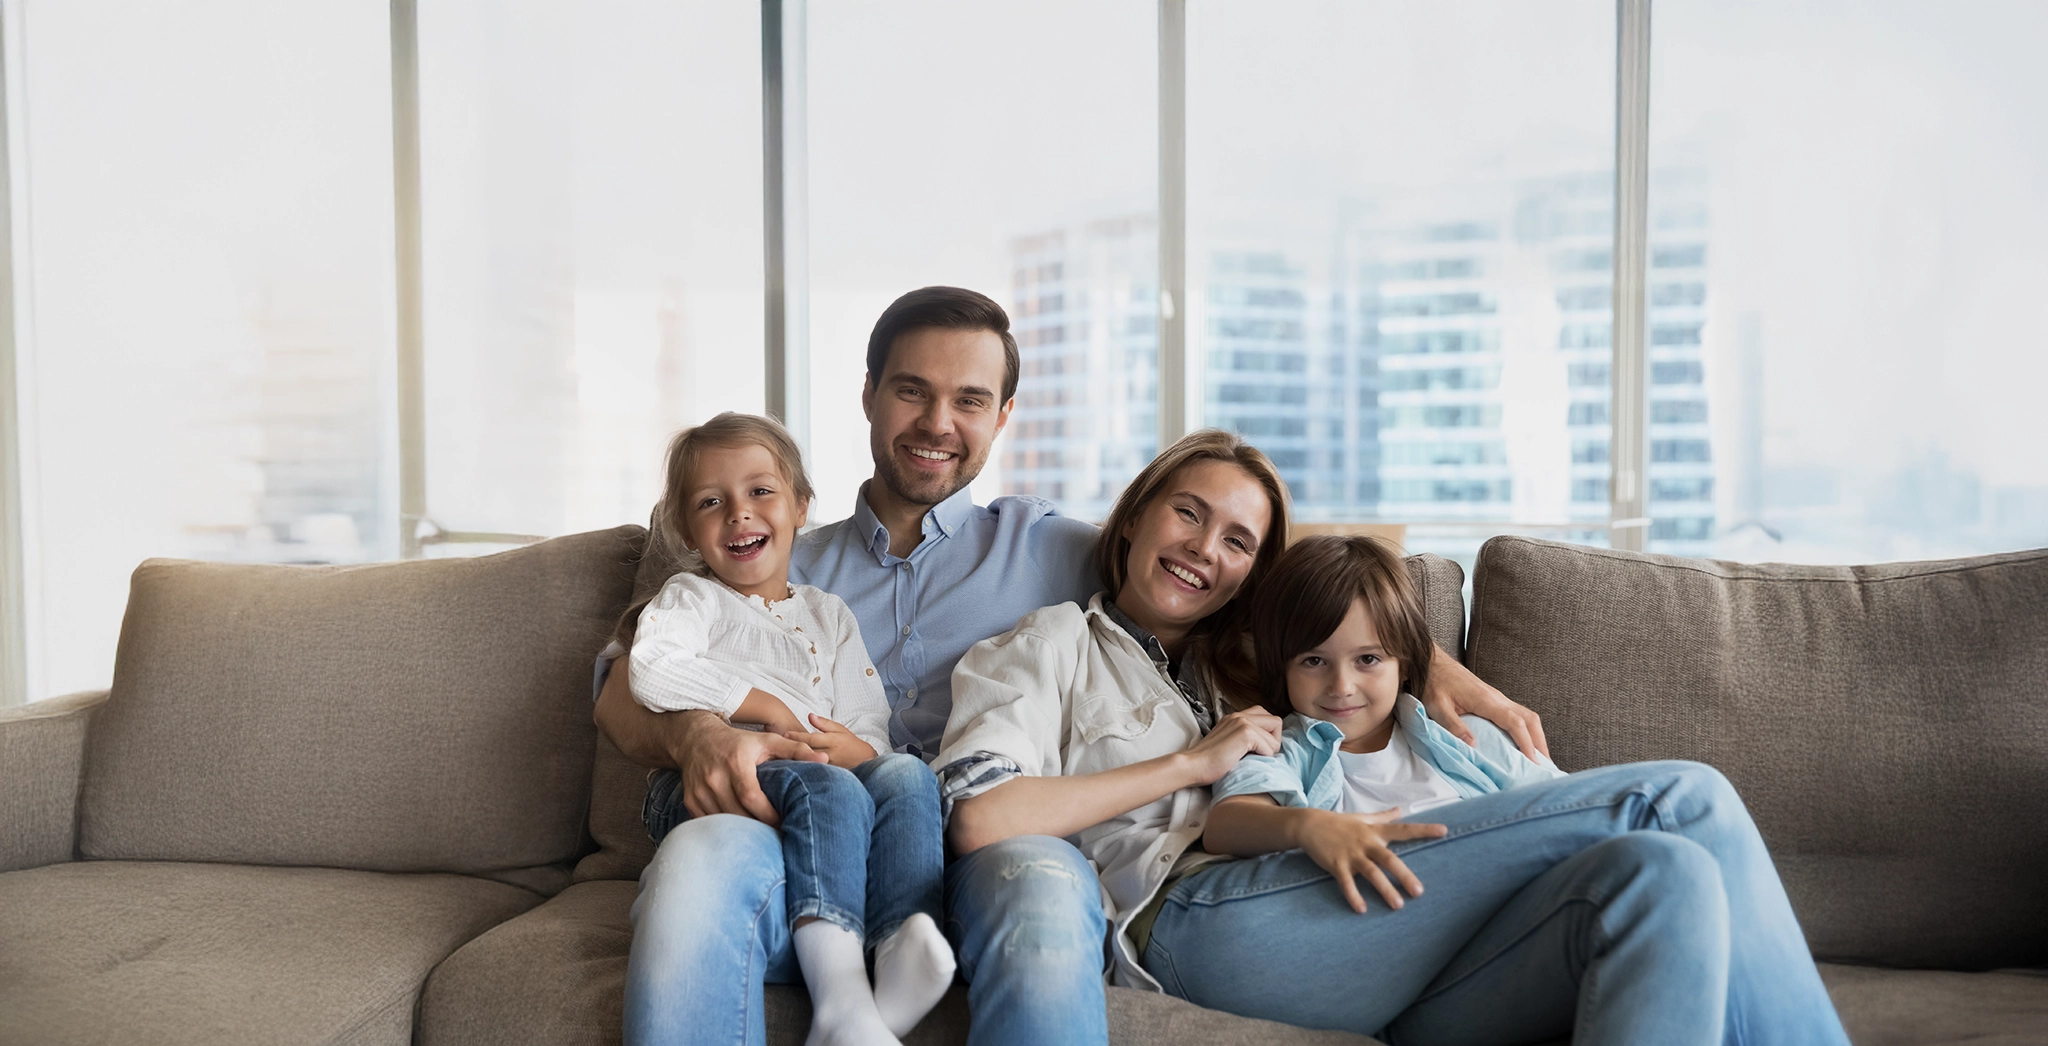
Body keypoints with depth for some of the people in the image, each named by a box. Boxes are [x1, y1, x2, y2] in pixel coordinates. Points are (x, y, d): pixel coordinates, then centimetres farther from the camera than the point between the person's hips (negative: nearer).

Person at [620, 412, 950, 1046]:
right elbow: (652, 673, -9)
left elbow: (872, 727, 19)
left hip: (829, 785, 4)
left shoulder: (829, 615, 28)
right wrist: (768, 707, -10)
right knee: (829, 790, -35)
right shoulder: (690, 598, 16)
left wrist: (855, 749, -7)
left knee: (904, 775, -27)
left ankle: (902, 950, -50)